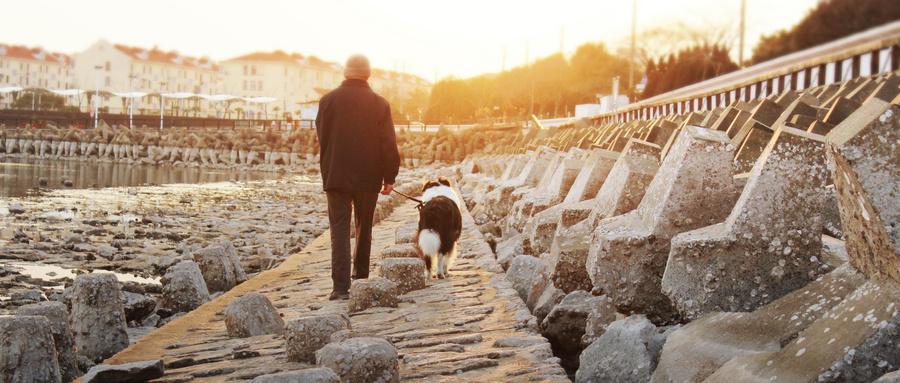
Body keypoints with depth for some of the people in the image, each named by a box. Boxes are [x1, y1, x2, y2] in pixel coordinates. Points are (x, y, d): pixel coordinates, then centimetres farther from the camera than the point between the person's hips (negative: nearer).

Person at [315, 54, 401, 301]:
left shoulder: (329, 100, -3)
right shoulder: (380, 104, -3)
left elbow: (321, 138, 5)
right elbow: (388, 144, -4)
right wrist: (389, 176, 3)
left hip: (336, 176, -1)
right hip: (369, 176, 1)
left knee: (340, 230, -1)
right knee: (364, 227, 18)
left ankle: (341, 286, -9)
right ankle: (361, 274, 31)